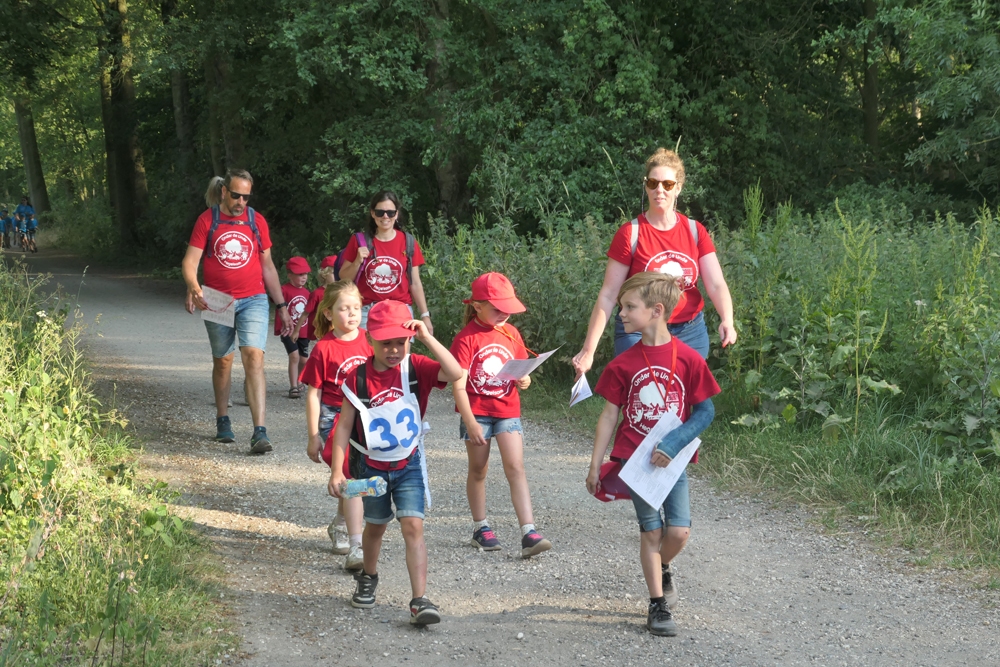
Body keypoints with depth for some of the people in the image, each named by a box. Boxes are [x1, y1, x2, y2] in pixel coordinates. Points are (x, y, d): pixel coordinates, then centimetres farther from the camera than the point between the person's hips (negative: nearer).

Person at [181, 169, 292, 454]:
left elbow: (268, 266, 13)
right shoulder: (207, 220, 0)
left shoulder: (256, 221, 6)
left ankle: (260, 432, -22)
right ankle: (223, 421, 31)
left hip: (253, 300, 0)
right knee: (222, 361, 12)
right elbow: (190, 261, -6)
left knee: (253, 356, -15)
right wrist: (193, 287, -26)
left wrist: (281, 306, 13)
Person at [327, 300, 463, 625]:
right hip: (371, 465, 1)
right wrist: (337, 471, -10)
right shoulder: (358, 377, -12)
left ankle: (420, 601, -16)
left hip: (409, 464, -1)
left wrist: (427, 337, -31)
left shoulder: (416, 368, -12)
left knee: (413, 526, -13)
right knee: (375, 525, 19)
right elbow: (345, 425, -7)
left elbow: (455, 373, -29)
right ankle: (368, 578, 47)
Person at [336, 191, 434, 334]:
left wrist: (425, 316, 3)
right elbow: (344, 279, 8)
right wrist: (357, 261, -9)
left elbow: (415, 284, 7)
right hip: (367, 312, 0)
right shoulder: (359, 241, 4)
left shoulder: (408, 242, 5)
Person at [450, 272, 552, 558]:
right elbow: (458, 385, -13)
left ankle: (529, 533, -14)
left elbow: (521, 369, 16)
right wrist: (470, 422, -18)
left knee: (516, 468, -7)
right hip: (477, 413, -3)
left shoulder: (511, 334, 5)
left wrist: (524, 380, -9)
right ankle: (480, 528, 24)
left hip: (508, 411, 3)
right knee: (478, 470, 10)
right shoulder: (466, 339, -11)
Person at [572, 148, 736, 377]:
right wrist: (588, 350, -11)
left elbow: (716, 284, -5)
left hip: (691, 332, 3)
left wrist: (727, 321, -25)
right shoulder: (630, 234, -7)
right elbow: (608, 295, -7)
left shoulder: (695, 231, 2)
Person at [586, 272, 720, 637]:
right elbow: (609, 415, 2)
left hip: (672, 459, -1)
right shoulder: (624, 364, -3)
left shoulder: (688, 359, -9)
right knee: (651, 531, 2)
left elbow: (705, 411, -5)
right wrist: (595, 466, 2)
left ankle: (662, 568, 27)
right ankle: (658, 603, 13)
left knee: (679, 531, -6)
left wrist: (673, 444, -18)